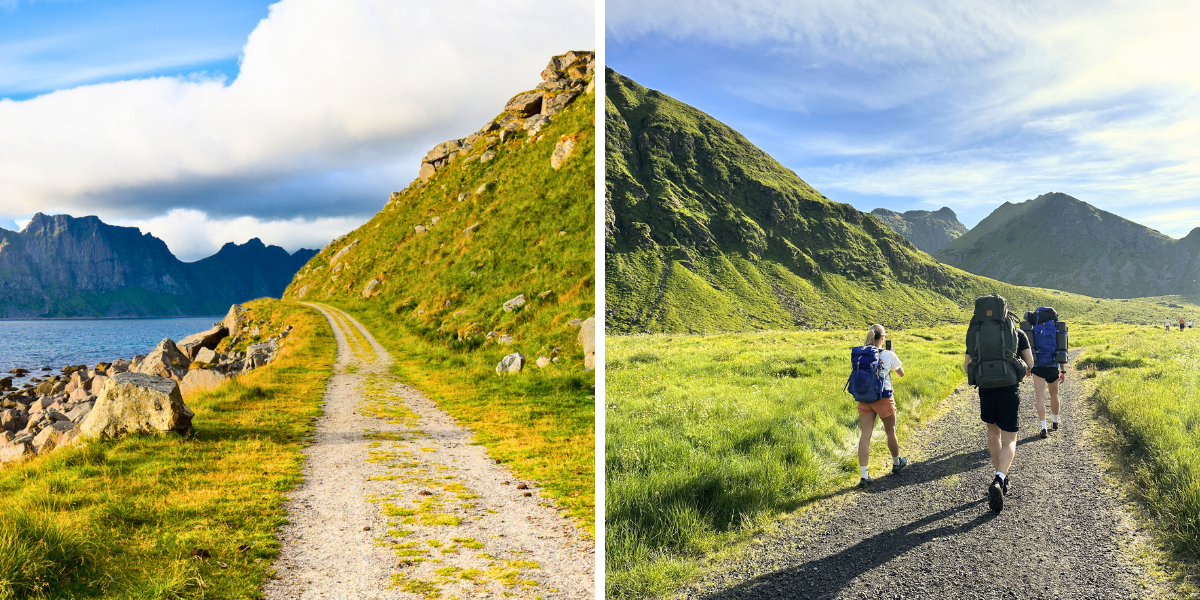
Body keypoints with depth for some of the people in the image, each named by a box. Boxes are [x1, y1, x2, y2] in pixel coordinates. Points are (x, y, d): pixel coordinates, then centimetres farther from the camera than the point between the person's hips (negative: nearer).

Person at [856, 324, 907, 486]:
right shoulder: (888, 355, -8)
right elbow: (901, 373, 8)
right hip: (884, 398, -3)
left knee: (865, 435, 0)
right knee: (890, 432, 19)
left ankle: (864, 475, -7)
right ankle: (897, 463, 42)